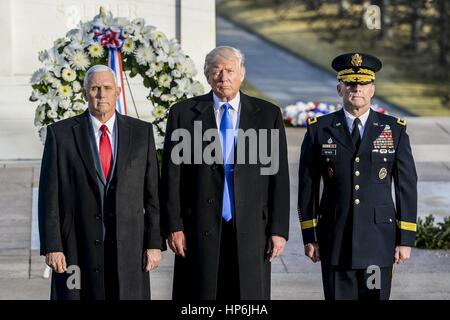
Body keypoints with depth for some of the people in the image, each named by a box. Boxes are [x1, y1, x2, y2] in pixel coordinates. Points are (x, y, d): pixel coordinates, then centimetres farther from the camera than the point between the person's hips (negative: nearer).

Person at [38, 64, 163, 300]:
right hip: (78, 249, -1)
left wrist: (154, 243, 1)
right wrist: (52, 246, -6)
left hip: (129, 247, 1)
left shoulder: (141, 132, 6)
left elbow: (152, 193, 6)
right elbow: (49, 195, 0)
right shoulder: (60, 134, 1)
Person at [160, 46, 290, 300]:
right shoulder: (183, 113, 5)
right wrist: (174, 226, -3)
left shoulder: (268, 115, 7)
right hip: (200, 231, 0)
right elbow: (172, 175, 3)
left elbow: (279, 176, 5)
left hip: (251, 231, 1)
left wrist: (279, 229, -1)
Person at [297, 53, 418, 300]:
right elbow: (308, 186, 5)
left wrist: (406, 238, -1)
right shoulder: (319, 130, 3)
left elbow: (407, 185, 4)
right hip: (335, 240, 0)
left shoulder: (394, 130, 4)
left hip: (379, 239, 0)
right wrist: (309, 237, 1)